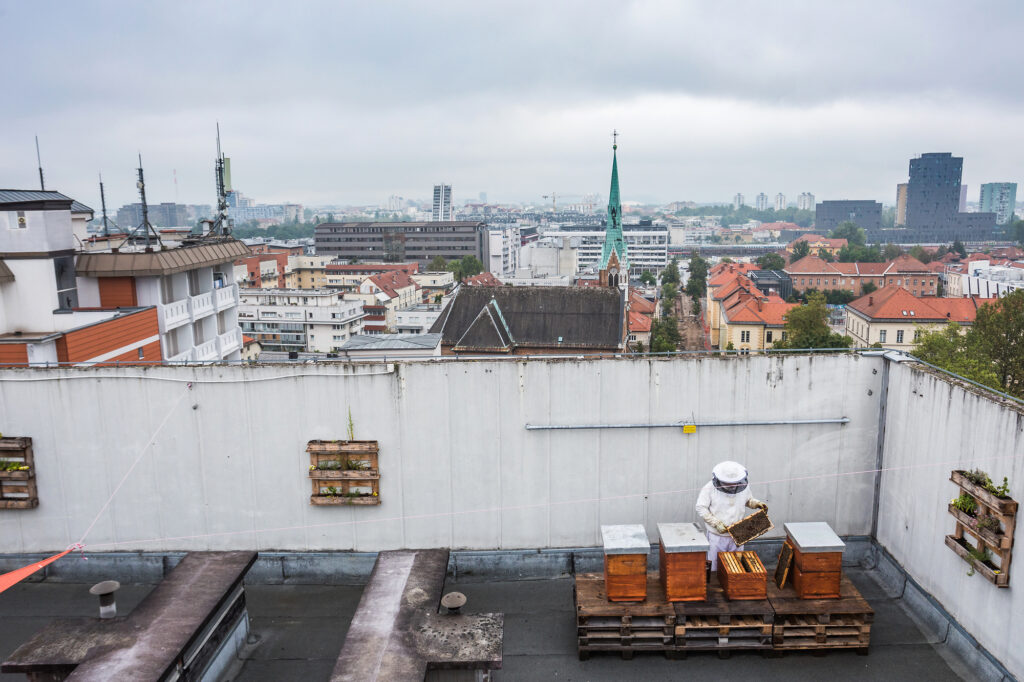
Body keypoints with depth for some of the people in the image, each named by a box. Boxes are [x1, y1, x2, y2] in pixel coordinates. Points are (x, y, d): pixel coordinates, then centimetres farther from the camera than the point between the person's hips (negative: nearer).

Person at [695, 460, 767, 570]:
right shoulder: (710, 488, -15)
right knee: (714, 566, 8)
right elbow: (701, 508, -13)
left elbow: (748, 500, 16)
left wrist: (757, 503, -6)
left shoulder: (744, 486, -4)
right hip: (717, 536, -3)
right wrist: (716, 523, -19)